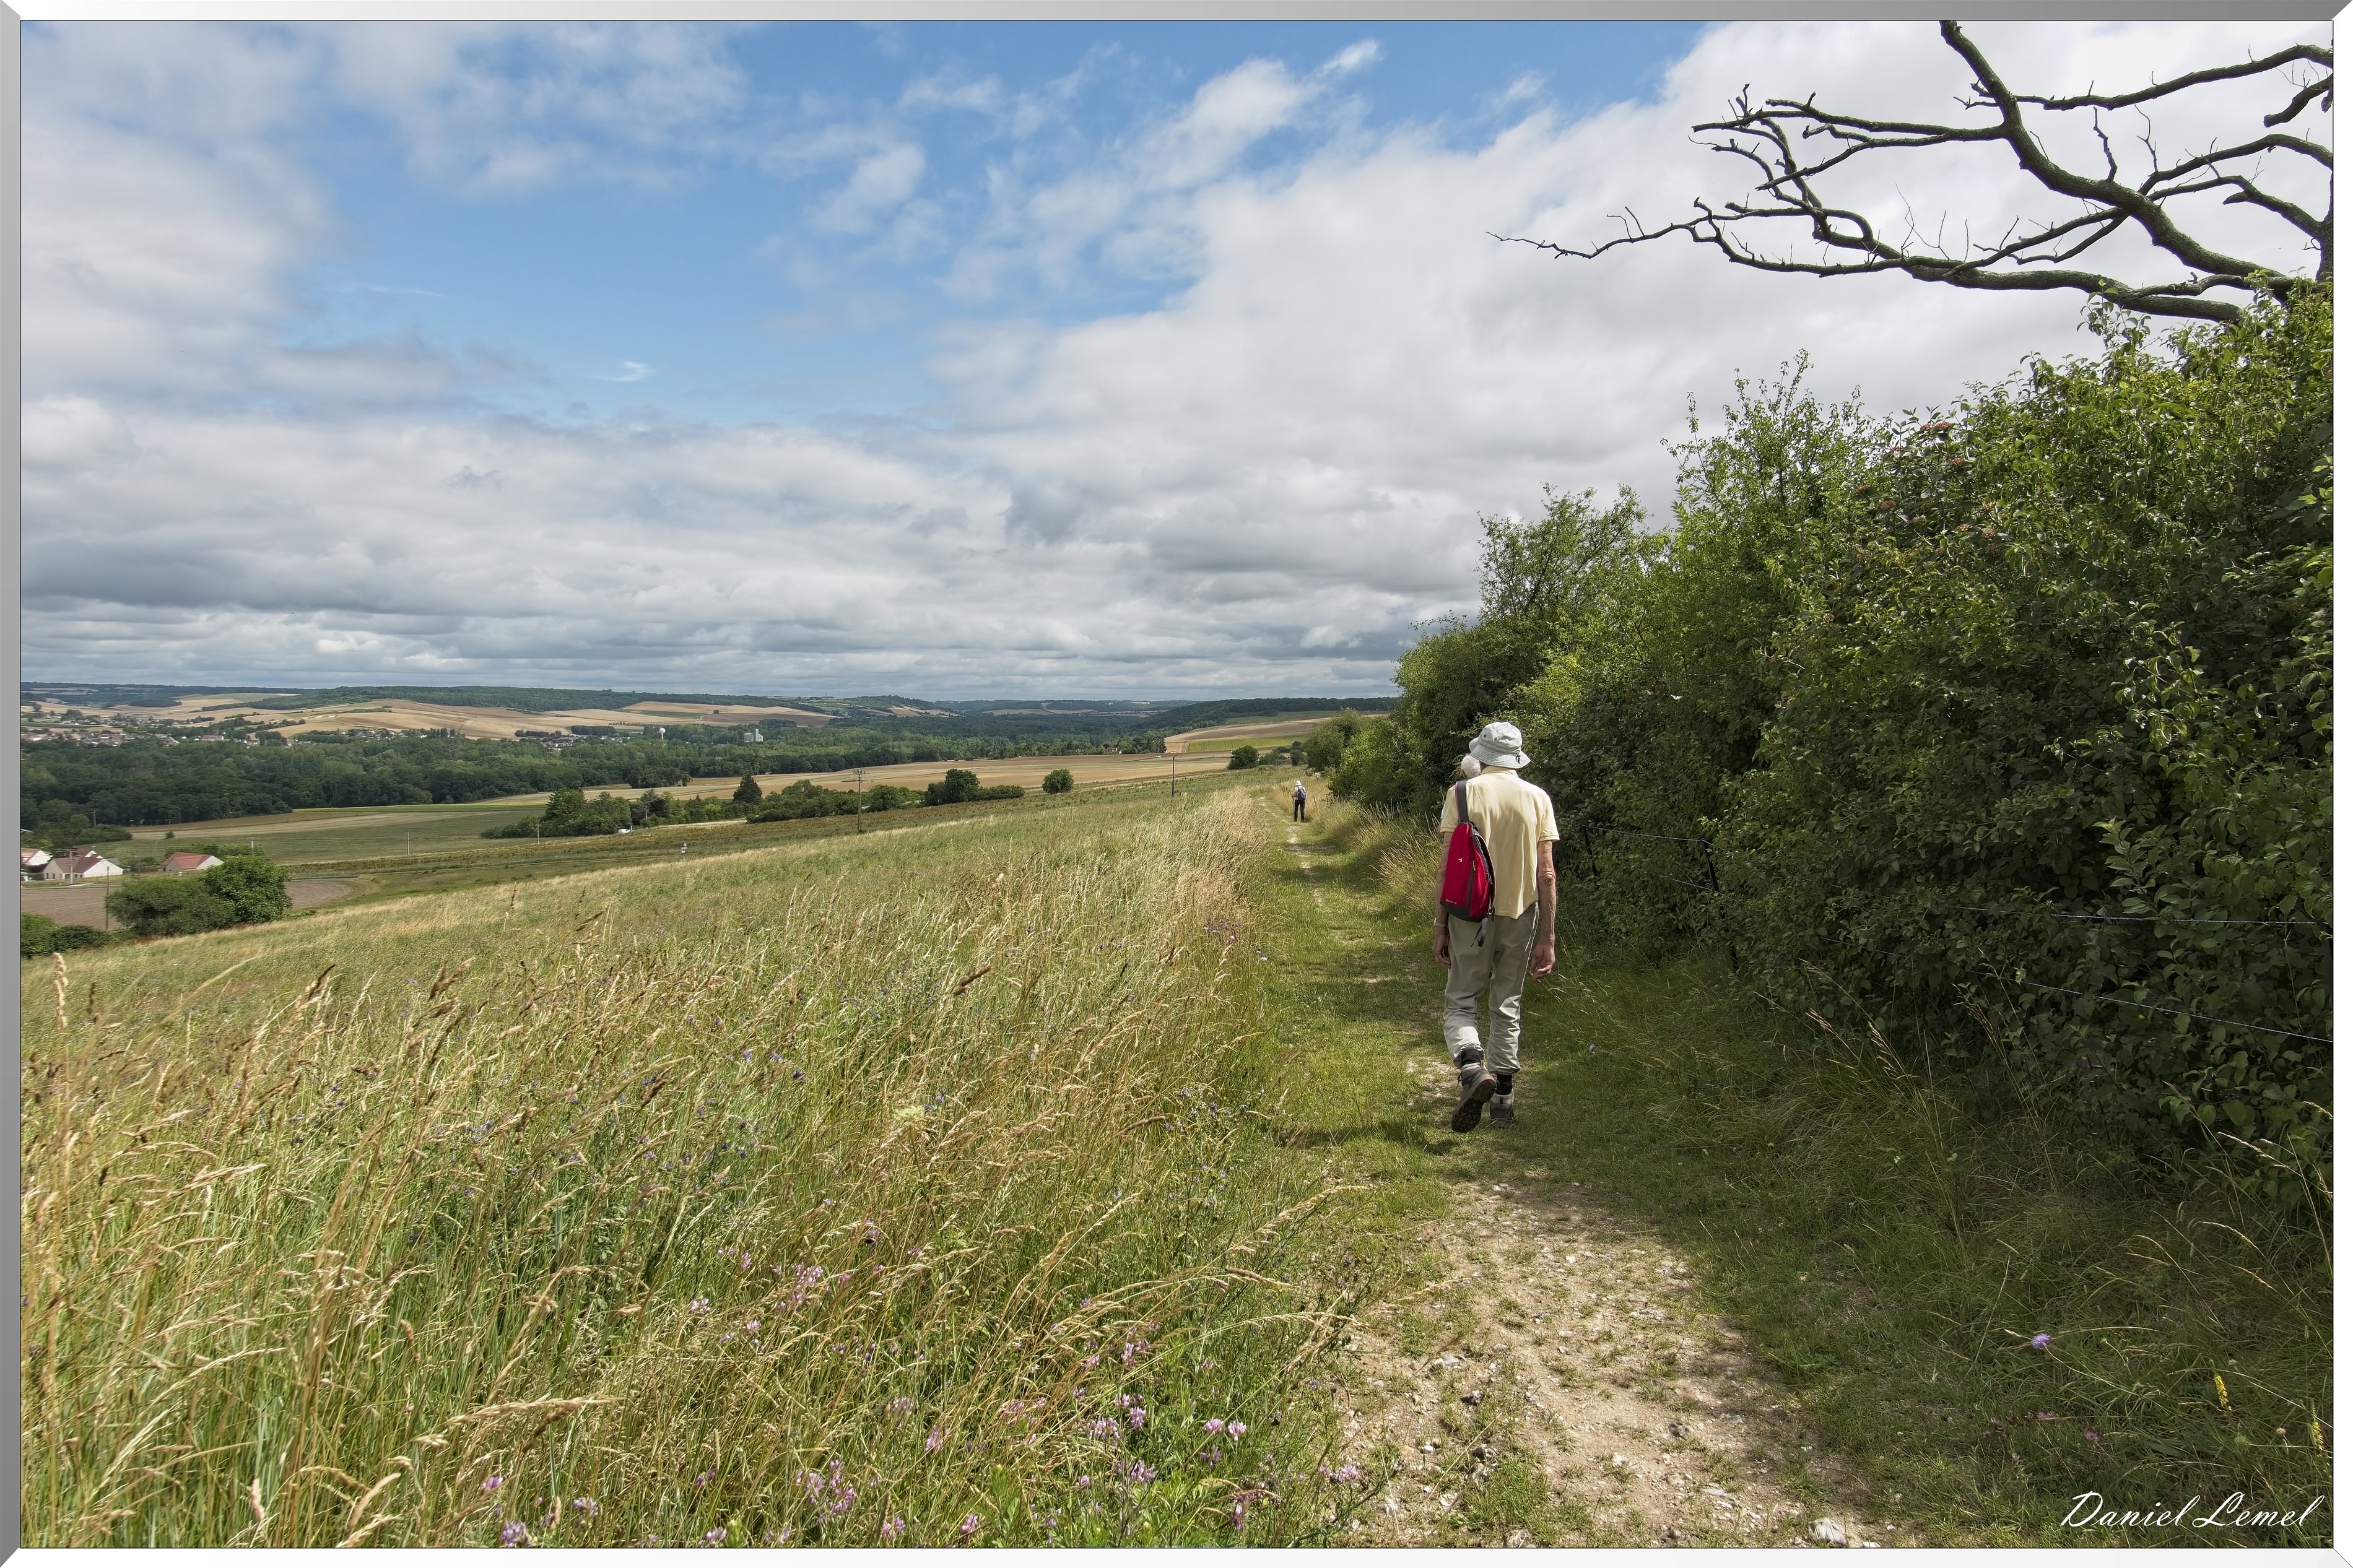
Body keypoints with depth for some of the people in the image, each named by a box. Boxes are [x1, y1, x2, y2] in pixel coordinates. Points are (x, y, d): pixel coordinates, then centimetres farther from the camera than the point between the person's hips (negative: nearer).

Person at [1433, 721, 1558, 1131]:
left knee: (1461, 1001, 7)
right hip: (1520, 915, 3)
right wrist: (1547, 939, 1)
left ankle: (1473, 1068, -20)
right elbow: (1546, 875, -3)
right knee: (1507, 1006, 16)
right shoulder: (1538, 798, 0)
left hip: (1471, 915, -2)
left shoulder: (1464, 792, -5)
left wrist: (1440, 927, -2)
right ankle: (1502, 1100, 21)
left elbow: (1450, 866, -8)